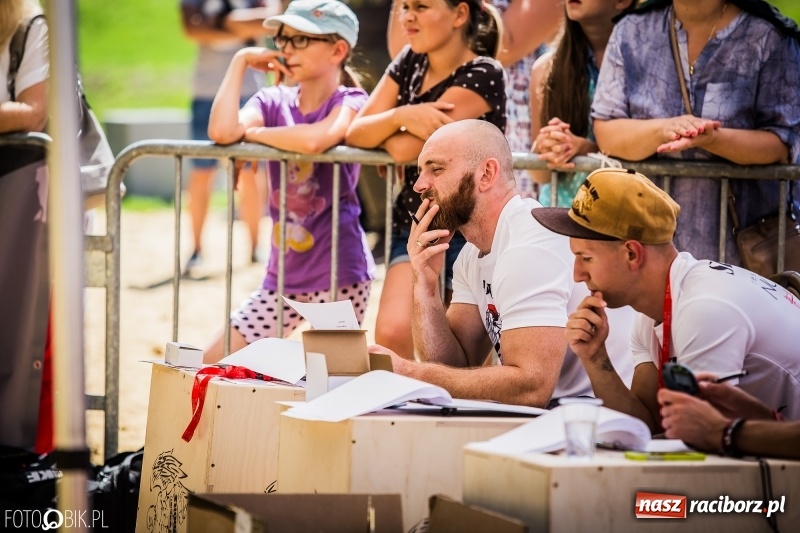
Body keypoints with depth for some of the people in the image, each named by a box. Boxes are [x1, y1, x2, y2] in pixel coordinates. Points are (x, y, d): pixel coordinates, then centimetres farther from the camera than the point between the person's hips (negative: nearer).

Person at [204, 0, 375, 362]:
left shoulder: (350, 102, -8)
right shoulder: (273, 102, 5)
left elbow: (314, 140, -31)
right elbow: (221, 132, -17)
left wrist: (251, 133, -14)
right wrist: (241, 60, -8)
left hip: (338, 273, -6)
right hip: (283, 275, 6)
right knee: (213, 365, 5)